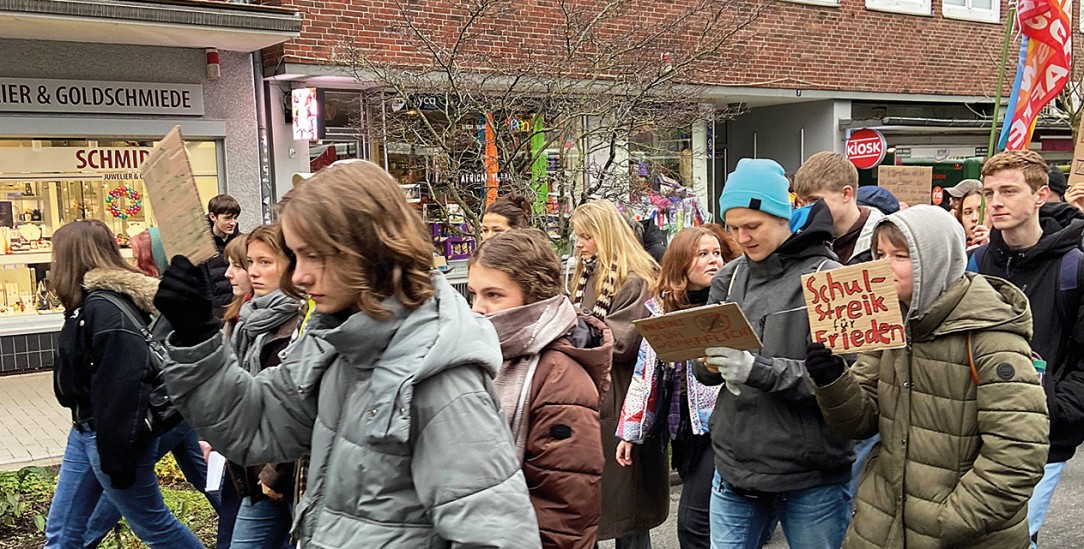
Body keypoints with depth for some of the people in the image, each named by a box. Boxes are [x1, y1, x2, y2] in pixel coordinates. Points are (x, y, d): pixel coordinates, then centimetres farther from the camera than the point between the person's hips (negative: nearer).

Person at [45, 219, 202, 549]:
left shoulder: (105, 310, -24)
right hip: (86, 431, 10)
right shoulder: (92, 303, 8)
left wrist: (115, 456, -23)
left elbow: (121, 389, -26)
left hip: (110, 435, -10)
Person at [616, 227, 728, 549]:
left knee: (693, 523, -9)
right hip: (681, 426, 4)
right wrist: (630, 431, 8)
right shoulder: (660, 308, 8)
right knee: (709, 519, 12)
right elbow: (645, 372, 10)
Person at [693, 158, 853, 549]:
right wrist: (709, 363, -13)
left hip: (810, 478, -4)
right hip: (734, 466, 4)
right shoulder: (730, 277, 6)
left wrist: (759, 370, -25)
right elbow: (703, 366, 10)